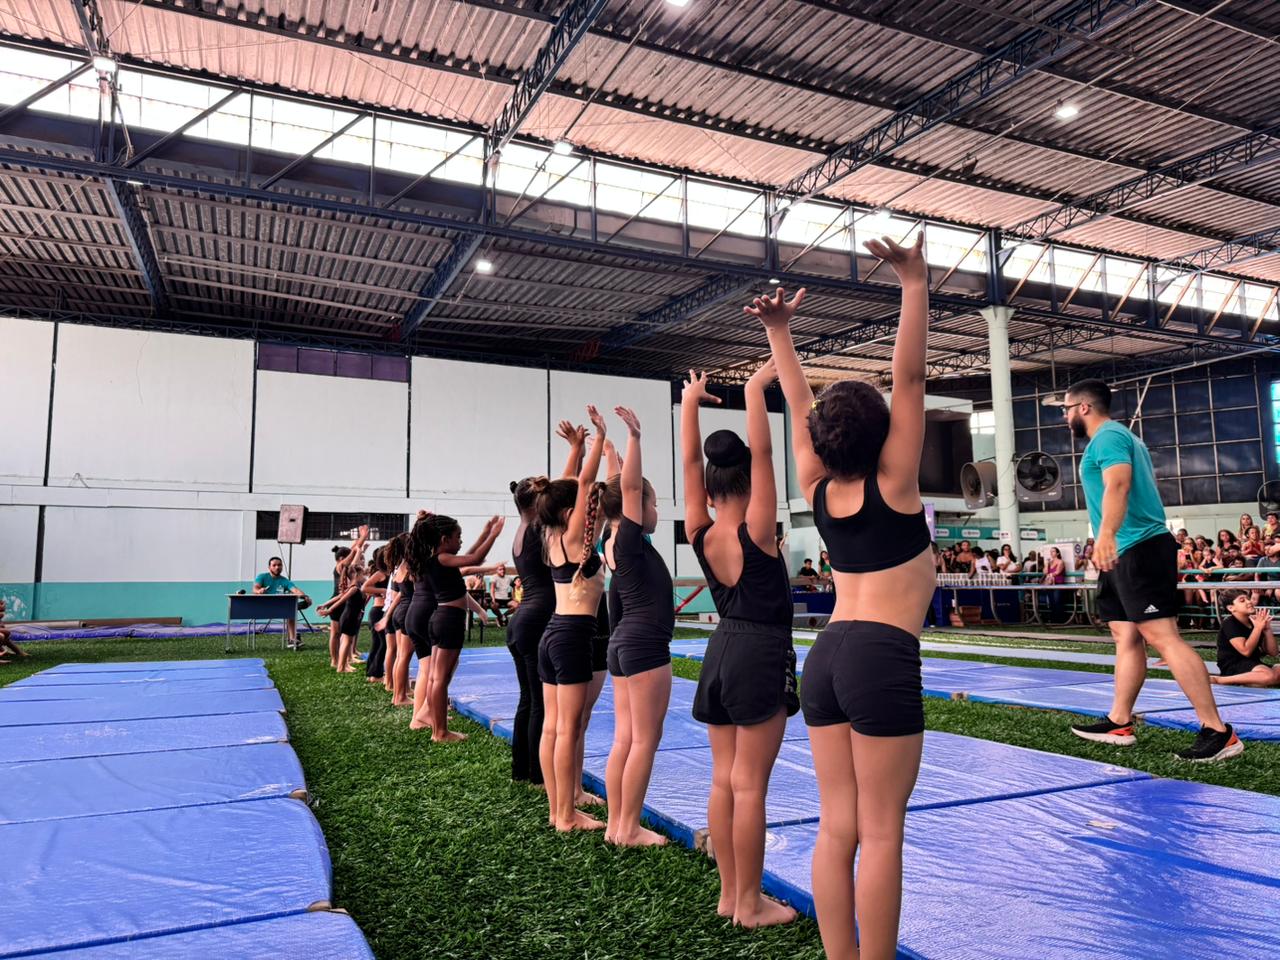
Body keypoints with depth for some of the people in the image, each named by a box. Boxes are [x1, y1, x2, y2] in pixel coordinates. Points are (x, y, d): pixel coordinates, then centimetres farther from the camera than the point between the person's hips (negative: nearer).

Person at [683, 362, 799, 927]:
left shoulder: (700, 534, 0)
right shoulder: (755, 533, -14)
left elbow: (690, 462, 5)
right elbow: (762, 452, -20)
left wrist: (690, 401, 11)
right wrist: (756, 388, -15)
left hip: (721, 653, 7)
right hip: (761, 657, -6)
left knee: (723, 780, 12)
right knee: (749, 785, 0)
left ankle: (729, 893, 23)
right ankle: (750, 904, 11)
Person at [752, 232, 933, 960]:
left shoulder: (818, 488, 8)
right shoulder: (893, 485, -5)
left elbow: (801, 406, 16)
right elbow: (909, 379, -8)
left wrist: (780, 333, 19)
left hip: (829, 653, 6)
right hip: (883, 657, -6)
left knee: (837, 827, 10)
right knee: (880, 833, 1)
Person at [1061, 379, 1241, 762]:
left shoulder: (1107, 436, -9)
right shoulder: (1120, 437, 22)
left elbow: (1118, 483, -26)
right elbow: (1144, 484, 26)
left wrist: (1106, 534, -39)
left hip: (1137, 550, -11)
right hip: (1131, 553, 11)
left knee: (1162, 637, -13)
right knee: (1125, 636, 11)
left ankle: (1218, 732, -10)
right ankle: (1119, 723, 17)